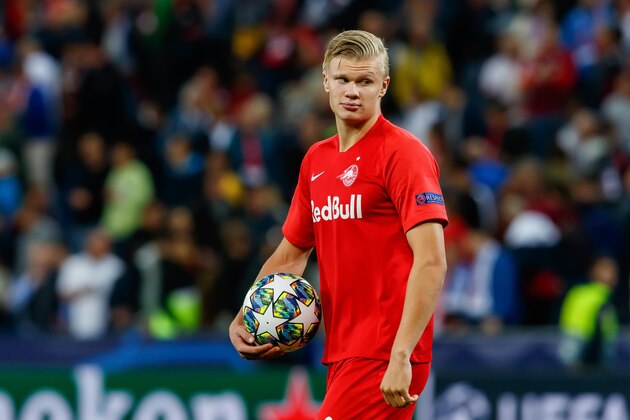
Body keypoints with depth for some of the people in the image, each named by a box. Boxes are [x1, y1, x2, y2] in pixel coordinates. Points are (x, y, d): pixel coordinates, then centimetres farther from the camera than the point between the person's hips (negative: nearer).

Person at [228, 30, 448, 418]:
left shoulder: (402, 153, -9)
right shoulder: (316, 160, 14)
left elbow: (431, 262, -18)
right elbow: (291, 254, 24)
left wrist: (400, 356, -25)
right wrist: (244, 321, 8)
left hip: (384, 357, -8)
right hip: (341, 353, 8)